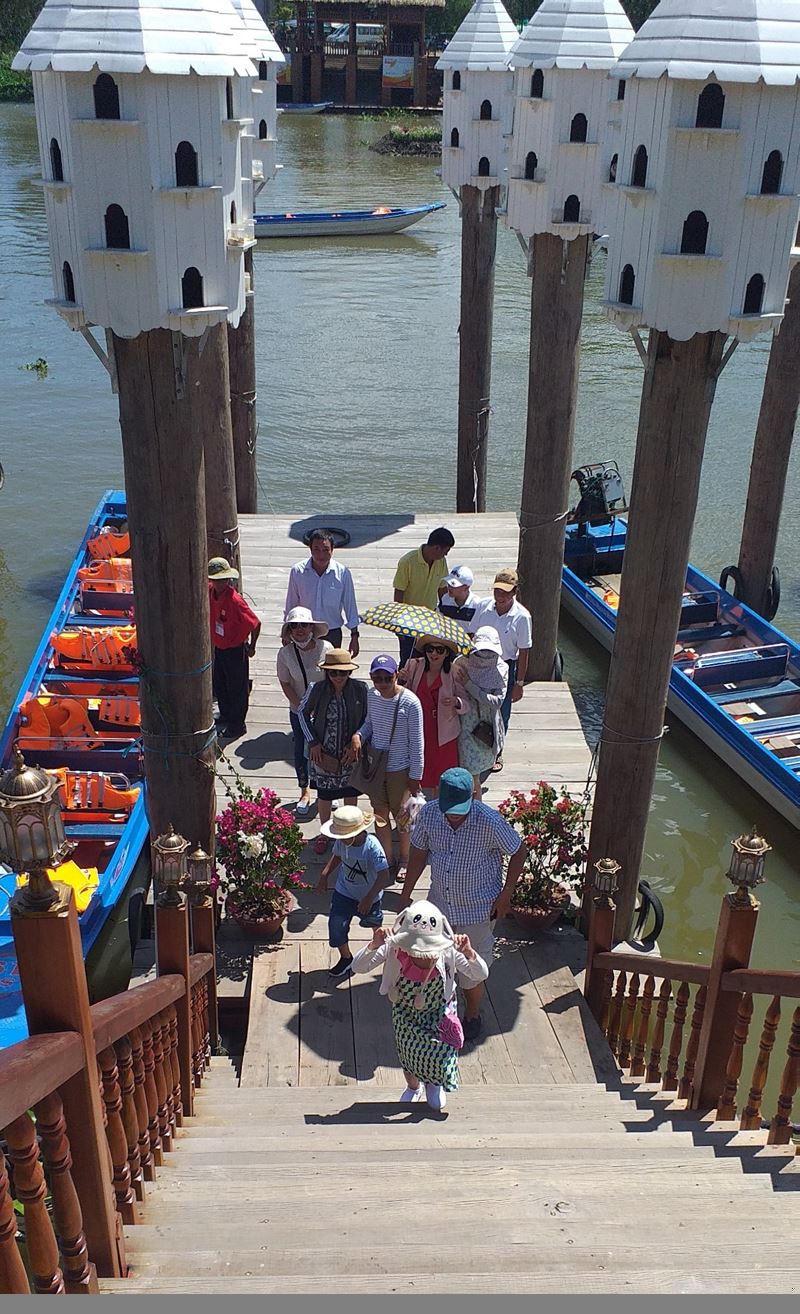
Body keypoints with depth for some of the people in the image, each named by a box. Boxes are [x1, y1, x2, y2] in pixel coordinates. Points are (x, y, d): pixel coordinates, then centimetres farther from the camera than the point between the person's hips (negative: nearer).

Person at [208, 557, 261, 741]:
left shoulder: (235, 600, -28)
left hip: (235, 650, -8)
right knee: (218, 684, 23)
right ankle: (225, 715, 44)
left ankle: (237, 725, 20)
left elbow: (256, 624, -22)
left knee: (237, 689, 6)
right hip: (219, 648, 8)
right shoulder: (210, 592, -7)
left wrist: (251, 647, -11)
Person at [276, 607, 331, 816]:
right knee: (301, 751, 11)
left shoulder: (326, 648, -15)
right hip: (299, 712, 1)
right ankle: (304, 792, 32)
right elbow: (285, 684, -7)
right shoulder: (285, 653, -13)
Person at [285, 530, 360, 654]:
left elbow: (350, 606, 1)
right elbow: (291, 604, 6)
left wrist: (354, 636, 2)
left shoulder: (343, 573, -8)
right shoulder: (297, 571, -6)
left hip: (332, 634, 0)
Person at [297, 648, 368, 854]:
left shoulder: (360, 689, -15)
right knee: (324, 795, 13)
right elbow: (302, 712, 1)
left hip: (351, 752, 1)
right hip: (324, 753, 0)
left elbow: (366, 719, -3)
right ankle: (324, 833, 37)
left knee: (351, 793, 17)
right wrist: (312, 742, -4)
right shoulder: (316, 690, -15)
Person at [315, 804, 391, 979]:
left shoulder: (372, 847, -35)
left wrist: (369, 898, -42)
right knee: (336, 924, -6)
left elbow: (384, 876, -36)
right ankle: (346, 958, 18)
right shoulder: (341, 842, -18)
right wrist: (324, 875, -6)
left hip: (370, 896, -3)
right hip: (344, 892, 3)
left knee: (372, 920, 23)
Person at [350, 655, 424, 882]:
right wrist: (358, 735, -10)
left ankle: (405, 860, 35)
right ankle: (386, 858, 38)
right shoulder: (371, 695, -6)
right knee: (380, 814, 18)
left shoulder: (410, 702, -23)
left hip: (400, 769, -5)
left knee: (401, 816, 12)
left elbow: (416, 742, -15)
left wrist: (415, 775, -11)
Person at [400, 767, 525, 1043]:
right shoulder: (428, 813, -17)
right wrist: (405, 895, 4)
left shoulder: (490, 822, -28)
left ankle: (472, 1014, 43)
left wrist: (505, 895, -10)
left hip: (478, 909, -3)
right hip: (440, 905, 4)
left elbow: (518, 852, -11)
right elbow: (419, 853, 0)